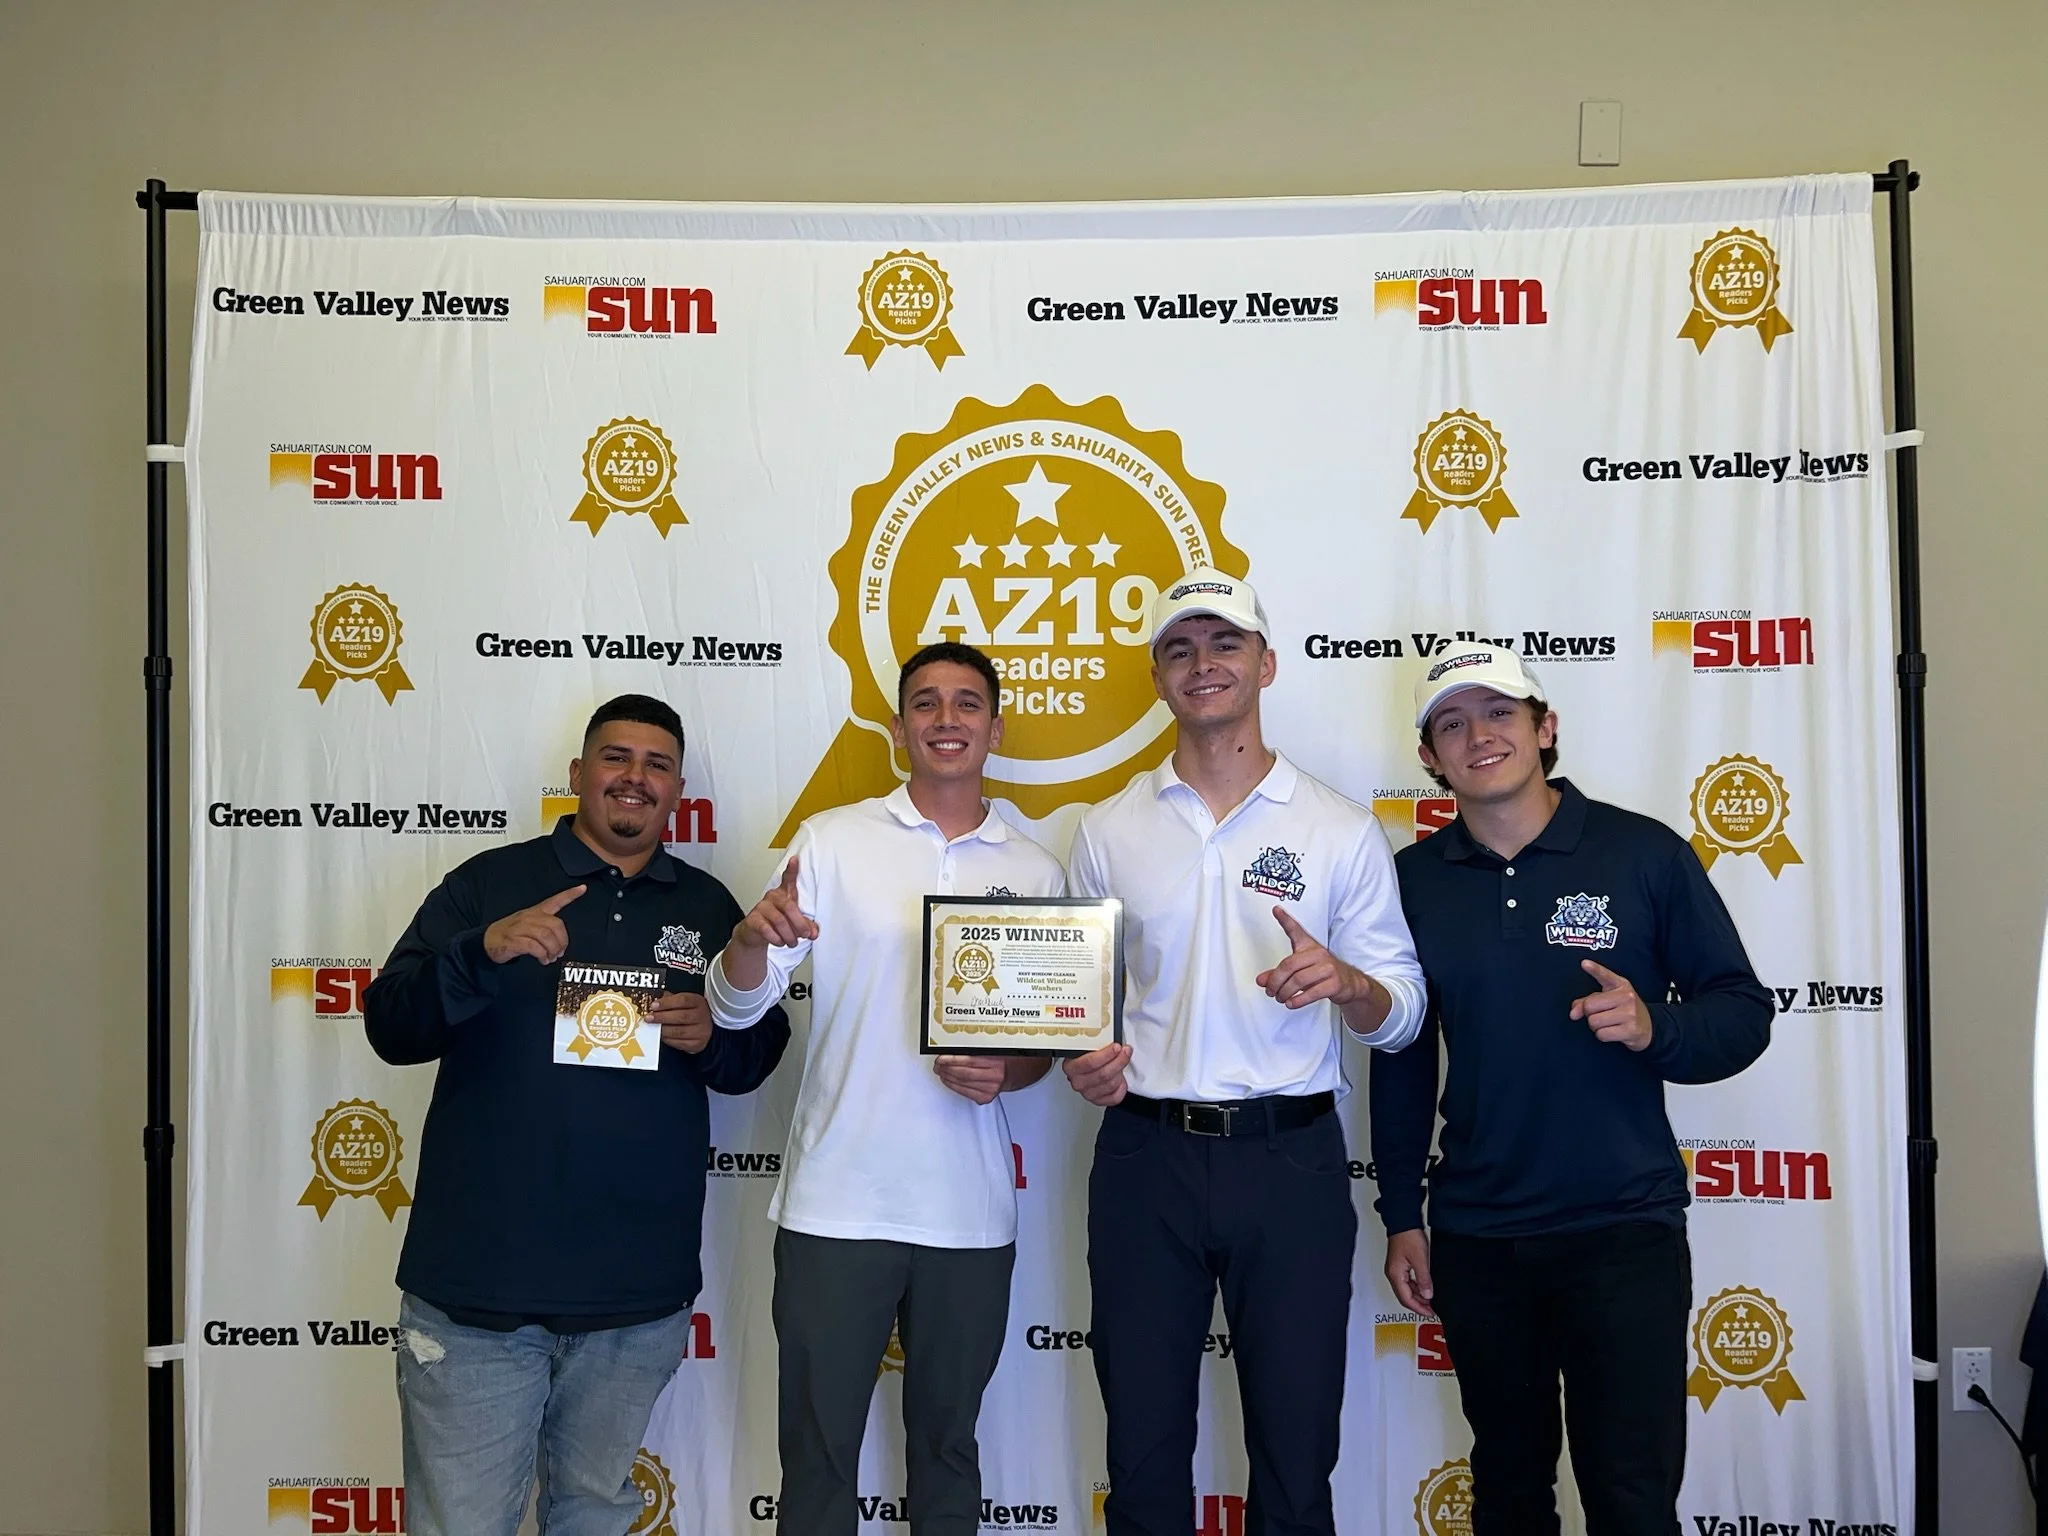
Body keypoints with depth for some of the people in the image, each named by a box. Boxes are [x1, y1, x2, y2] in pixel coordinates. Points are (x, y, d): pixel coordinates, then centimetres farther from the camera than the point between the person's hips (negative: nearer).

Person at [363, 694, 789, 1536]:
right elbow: (389, 1026, -4)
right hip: (477, 1283, -2)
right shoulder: (487, 883, 2)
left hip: (640, 1296, 2)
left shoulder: (709, 908, 10)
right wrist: (483, 953, -22)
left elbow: (761, 1049, 13)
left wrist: (710, 1037, -9)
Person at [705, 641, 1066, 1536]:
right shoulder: (832, 841, 0)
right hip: (835, 1205, -2)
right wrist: (751, 939, -27)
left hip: (972, 1216, 2)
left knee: (947, 1451, 16)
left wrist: (1006, 1073, -11)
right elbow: (734, 1007, -5)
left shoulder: (1036, 873, 6)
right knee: (817, 1457, 8)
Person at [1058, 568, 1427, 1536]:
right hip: (1144, 1156, 1)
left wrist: (1345, 983, -20)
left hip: (1291, 1158, -1)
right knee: (1143, 1455, 12)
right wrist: (1081, 1061, -8)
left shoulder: (1342, 831, 2)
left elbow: (1401, 1012, 2)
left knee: (1296, 1458, 9)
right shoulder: (1107, 830, 7)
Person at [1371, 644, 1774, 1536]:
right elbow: (1401, 1061, 8)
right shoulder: (1414, 880, 2)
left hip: (1625, 1233, -3)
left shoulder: (1643, 853, -6)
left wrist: (1654, 1028, -22)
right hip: (1476, 1241, 3)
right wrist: (1401, 1217, 7)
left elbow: (1744, 1011, -2)